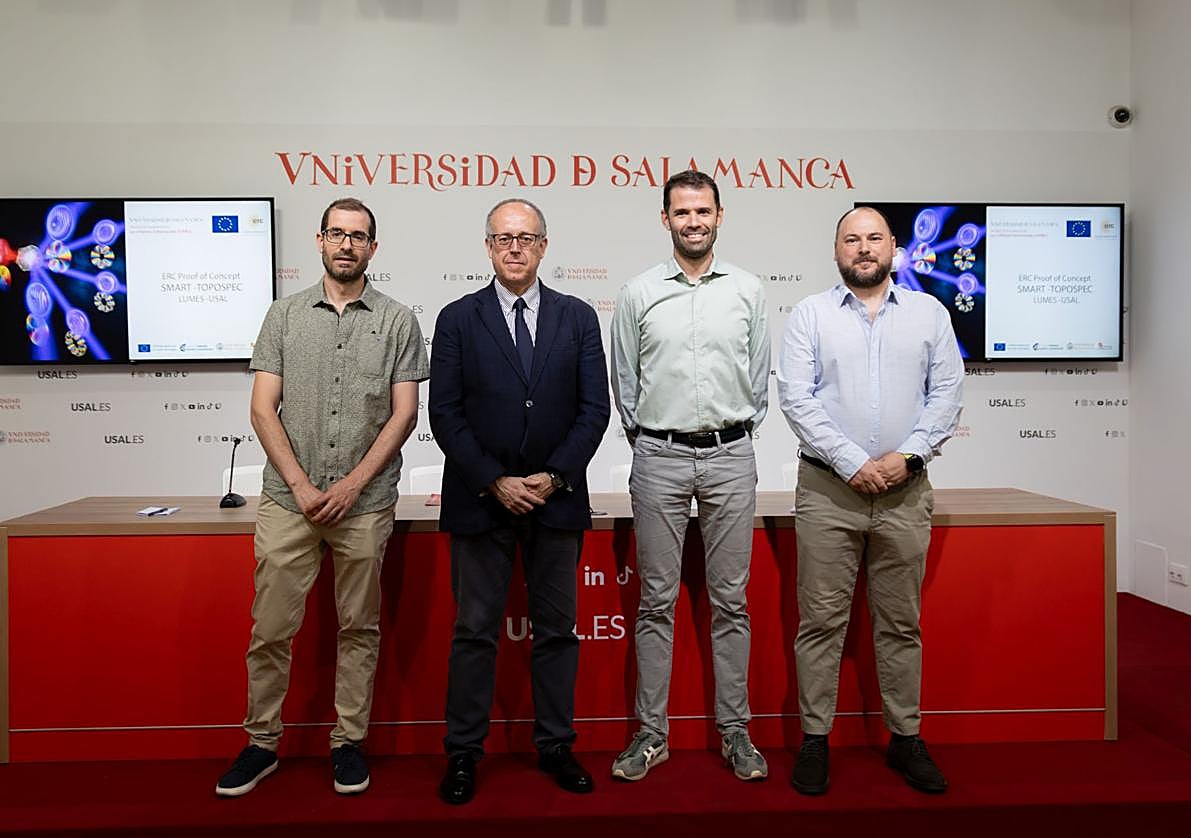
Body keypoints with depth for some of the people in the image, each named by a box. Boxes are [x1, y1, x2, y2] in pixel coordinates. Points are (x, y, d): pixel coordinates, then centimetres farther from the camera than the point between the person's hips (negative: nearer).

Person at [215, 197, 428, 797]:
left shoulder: (397, 322, 4)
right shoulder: (285, 315, 8)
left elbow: (403, 414, -1)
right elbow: (263, 410, 3)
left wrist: (353, 484, -10)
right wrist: (301, 484, -8)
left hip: (365, 503, -1)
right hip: (287, 501, 1)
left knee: (359, 628, 9)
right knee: (271, 628, 6)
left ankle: (349, 742, 24)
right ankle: (262, 742, 24)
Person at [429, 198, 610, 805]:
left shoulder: (578, 317, 5)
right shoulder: (458, 319, 2)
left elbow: (594, 408, 1)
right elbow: (444, 413, -3)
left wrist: (554, 477, -9)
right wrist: (494, 482, -11)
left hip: (558, 498, 2)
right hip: (480, 499, -1)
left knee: (557, 628, 11)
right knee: (474, 631, 7)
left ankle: (555, 745, 26)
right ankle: (463, 752, 22)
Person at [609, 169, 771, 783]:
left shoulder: (748, 290, 6)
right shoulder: (638, 294, 4)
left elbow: (760, 378, 11)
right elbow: (623, 382, 9)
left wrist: (737, 432, 10)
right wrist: (644, 439, 10)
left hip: (731, 458, 1)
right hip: (659, 459, 0)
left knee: (730, 600, 7)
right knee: (657, 600, 5)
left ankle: (735, 731, 21)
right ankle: (651, 733, 17)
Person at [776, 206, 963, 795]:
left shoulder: (928, 313, 10)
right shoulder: (810, 314, 4)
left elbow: (947, 393, 4)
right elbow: (795, 397, -6)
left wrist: (906, 456, -9)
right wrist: (852, 463, -12)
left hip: (905, 491, 2)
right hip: (828, 489, -2)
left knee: (901, 623, 11)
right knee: (821, 620, 3)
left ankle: (905, 738, 24)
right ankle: (815, 739, 15)